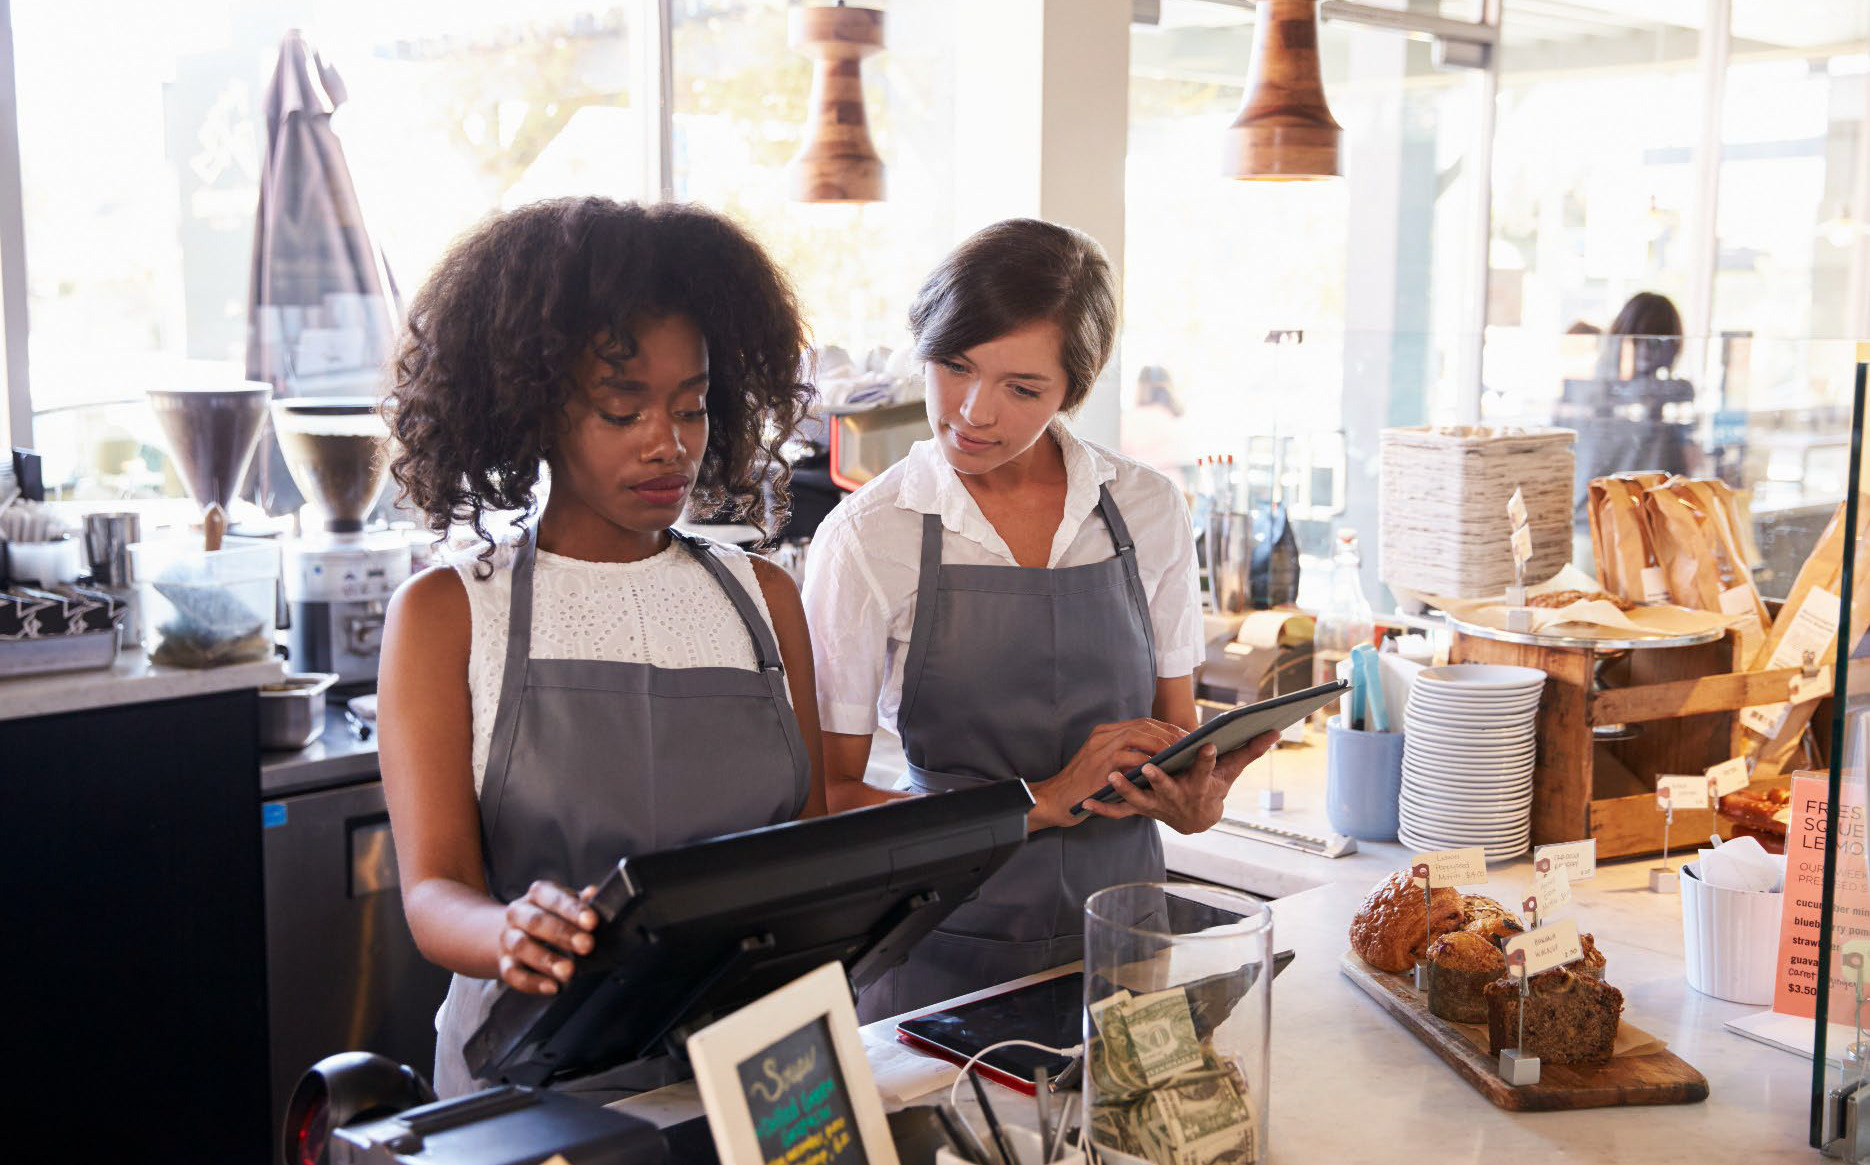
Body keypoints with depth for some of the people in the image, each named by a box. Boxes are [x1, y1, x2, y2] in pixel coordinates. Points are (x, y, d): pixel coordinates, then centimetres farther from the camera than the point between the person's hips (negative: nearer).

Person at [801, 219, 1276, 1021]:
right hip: (944, 957, -2)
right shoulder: (868, 538, -6)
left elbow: (1176, 739, 12)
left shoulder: (1149, 512, 4)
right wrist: (1043, 801, -15)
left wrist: (1199, 797, -10)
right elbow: (830, 800, -7)